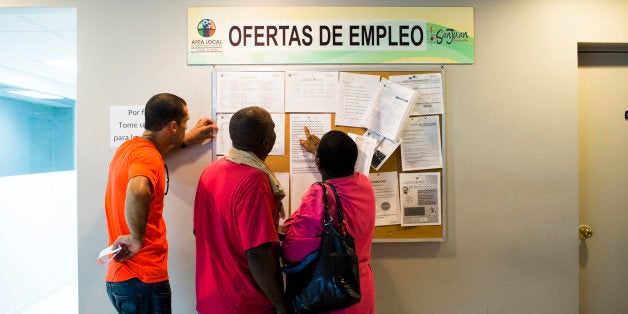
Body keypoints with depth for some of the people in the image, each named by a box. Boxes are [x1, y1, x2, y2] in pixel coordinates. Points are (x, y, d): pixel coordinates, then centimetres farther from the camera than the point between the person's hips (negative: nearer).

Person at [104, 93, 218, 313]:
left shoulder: (127, 147, 7)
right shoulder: (146, 154, -20)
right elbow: (137, 191, -42)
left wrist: (187, 140, 29)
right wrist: (137, 239, -27)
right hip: (143, 279, -8)